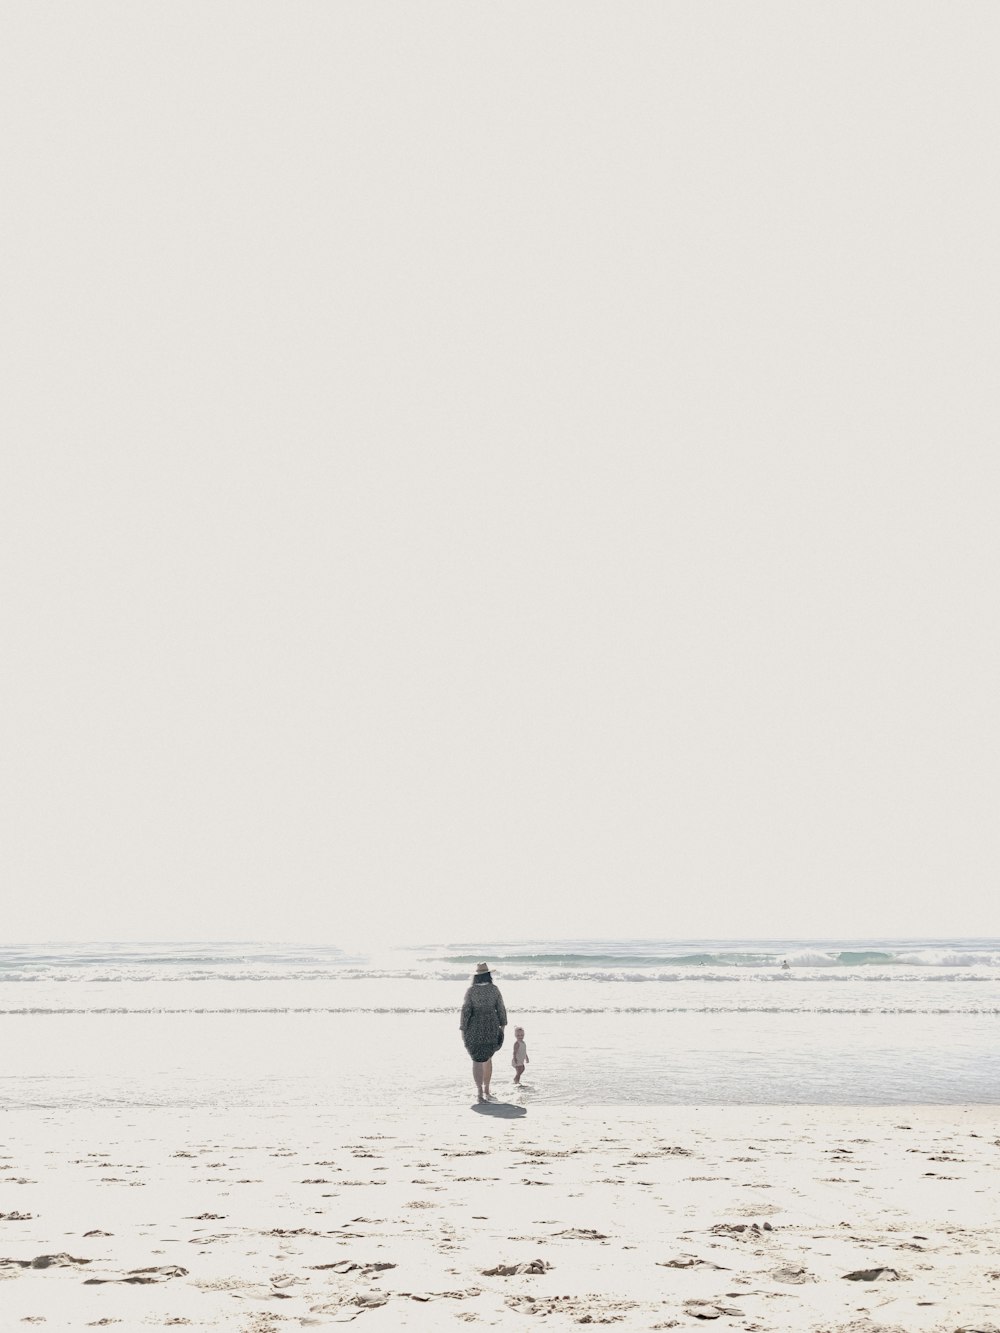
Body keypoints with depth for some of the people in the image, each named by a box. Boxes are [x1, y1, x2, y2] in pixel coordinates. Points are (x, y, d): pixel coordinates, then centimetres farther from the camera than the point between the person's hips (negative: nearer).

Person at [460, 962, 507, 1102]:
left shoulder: (471, 990, -9)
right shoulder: (494, 989, -4)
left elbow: (466, 1010, -11)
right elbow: (501, 1009, 0)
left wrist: (463, 1029, -4)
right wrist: (502, 1025, 12)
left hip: (474, 1027, -2)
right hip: (491, 1027, 2)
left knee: (477, 1059, 2)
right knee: (487, 1057, 20)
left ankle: (480, 1091, -13)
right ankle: (486, 1089, 26)